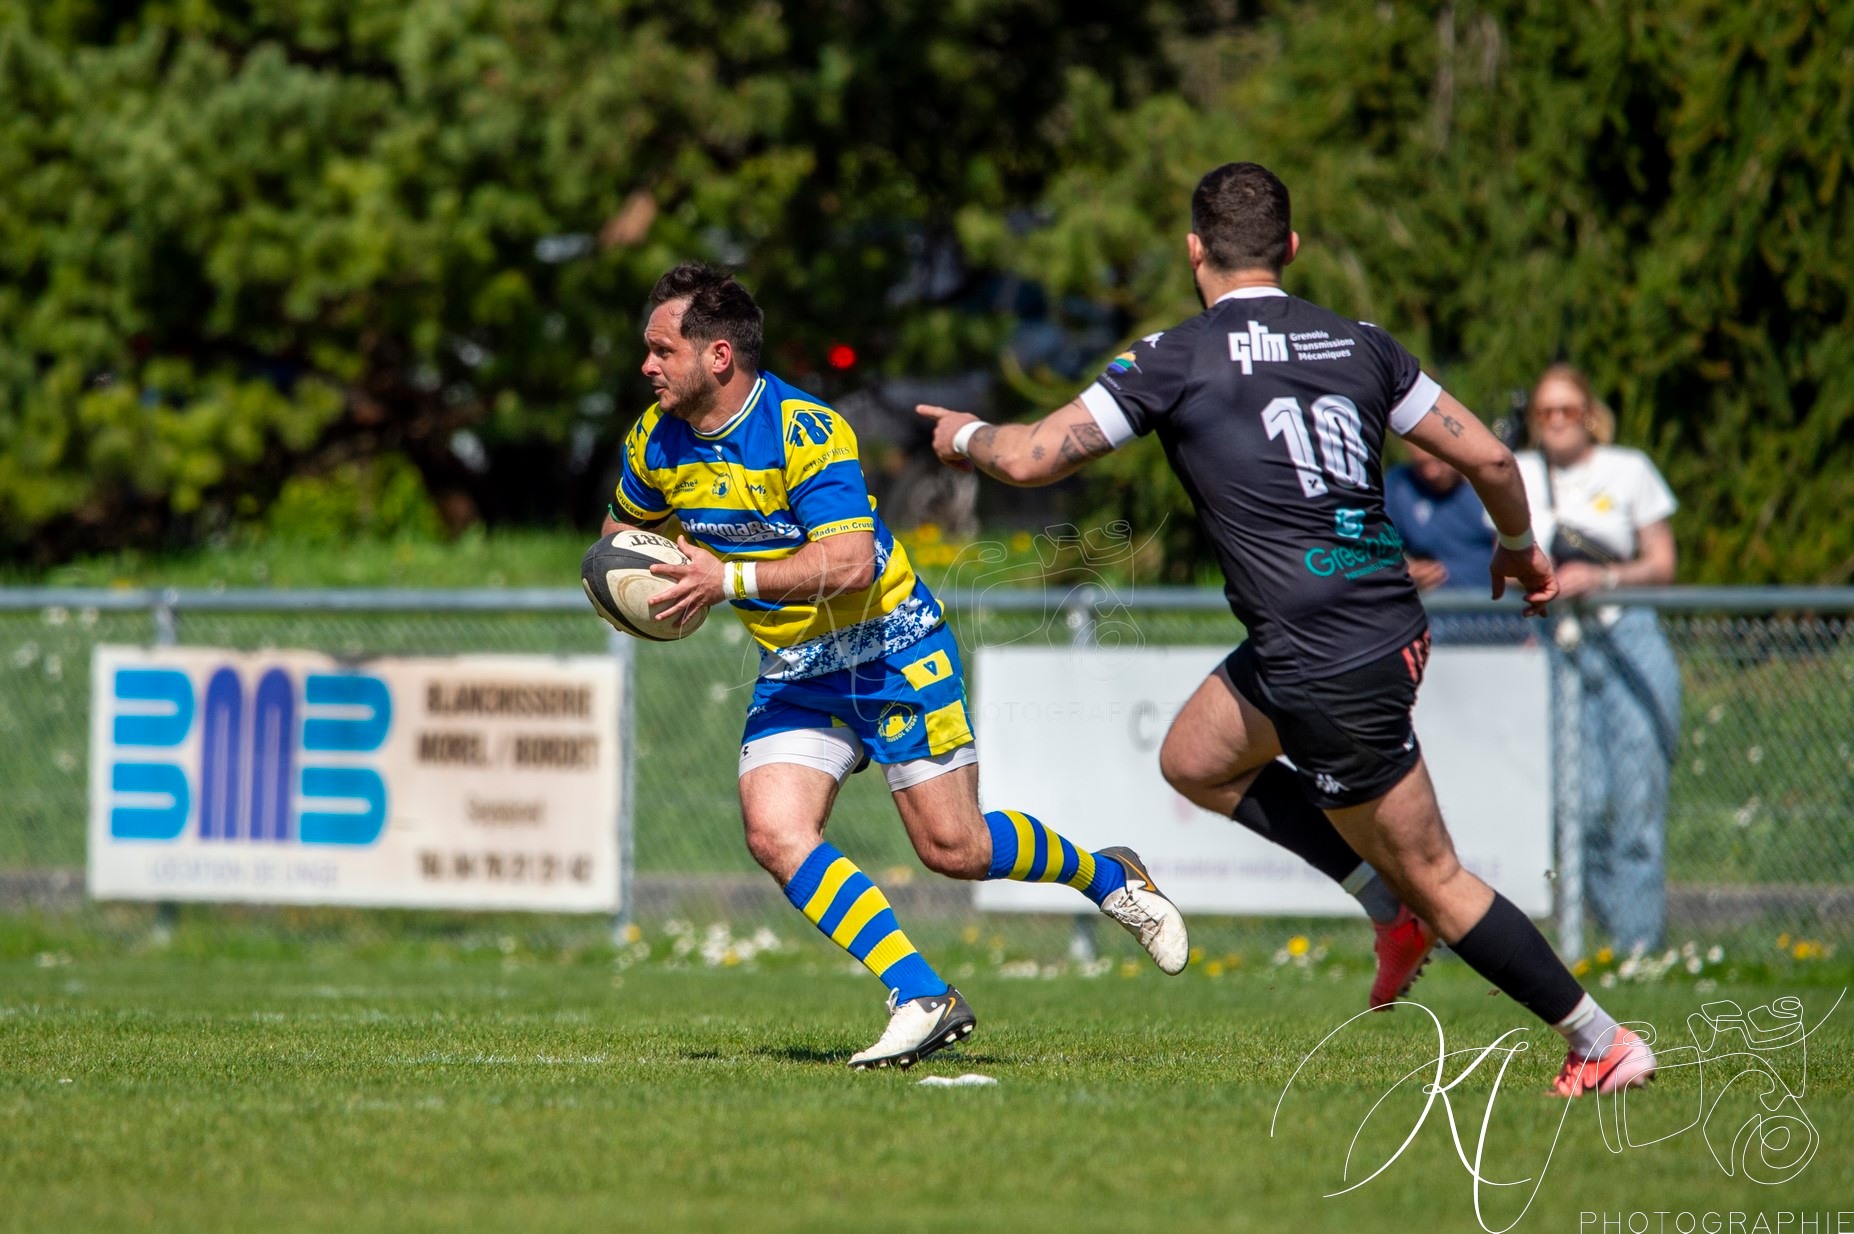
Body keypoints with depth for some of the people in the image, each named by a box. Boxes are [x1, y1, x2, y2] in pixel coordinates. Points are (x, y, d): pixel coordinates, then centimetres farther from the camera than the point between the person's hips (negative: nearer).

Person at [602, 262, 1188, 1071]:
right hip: (794, 672, 6)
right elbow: (623, 526, 18)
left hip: (892, 651, -6)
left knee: (954, 847, -5)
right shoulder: (657, 444, -3)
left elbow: (848, 562, -33)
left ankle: (1108, 877, 25)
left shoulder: (807, 430, -24)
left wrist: (730, 579, -37)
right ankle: (922, 999, -15)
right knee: (775, 834, -17)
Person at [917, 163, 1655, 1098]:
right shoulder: (1357, 345, 8)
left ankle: (1604, 1045, 9)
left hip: (1331, 664, -7)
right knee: (1194, 760, 26)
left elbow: (1031, 459, -3)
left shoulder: (1175, 359, -6)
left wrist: (965, 435, 20)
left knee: (1432, 877, 4)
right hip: (1387, 623, 7)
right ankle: (1396, 915, 24)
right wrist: (1519, 547, 29)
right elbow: (1488, 458, 9)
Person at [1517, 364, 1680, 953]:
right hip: (1554, 653, 1)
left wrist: (1600, 577, -11)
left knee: (1636, 799, -6)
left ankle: (1641, 945, -2)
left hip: (1628, 644, -1)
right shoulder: (1514, 477, 11)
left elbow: (1662, 564, 5)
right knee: (1583, 803, -9)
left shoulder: (1629, 471, 6)